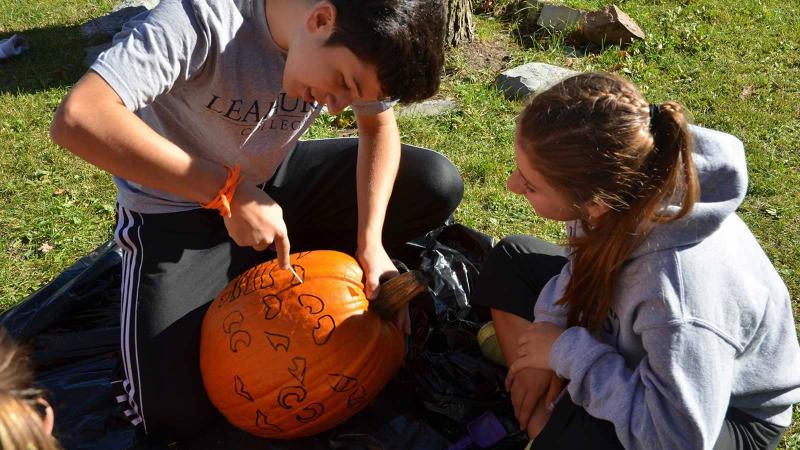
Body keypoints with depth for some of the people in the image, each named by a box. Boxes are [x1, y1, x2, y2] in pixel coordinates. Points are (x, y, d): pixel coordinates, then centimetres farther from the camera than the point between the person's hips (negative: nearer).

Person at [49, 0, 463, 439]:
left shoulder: (353, 41, -18)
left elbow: (378, 125, -3)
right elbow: (76, 118, -43)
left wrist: (370, 243, -16)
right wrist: (228, 190, -41)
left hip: (276, 180, 5)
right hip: (178, 212, -4)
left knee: (437, 184, -11)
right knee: (173, 414, -16)